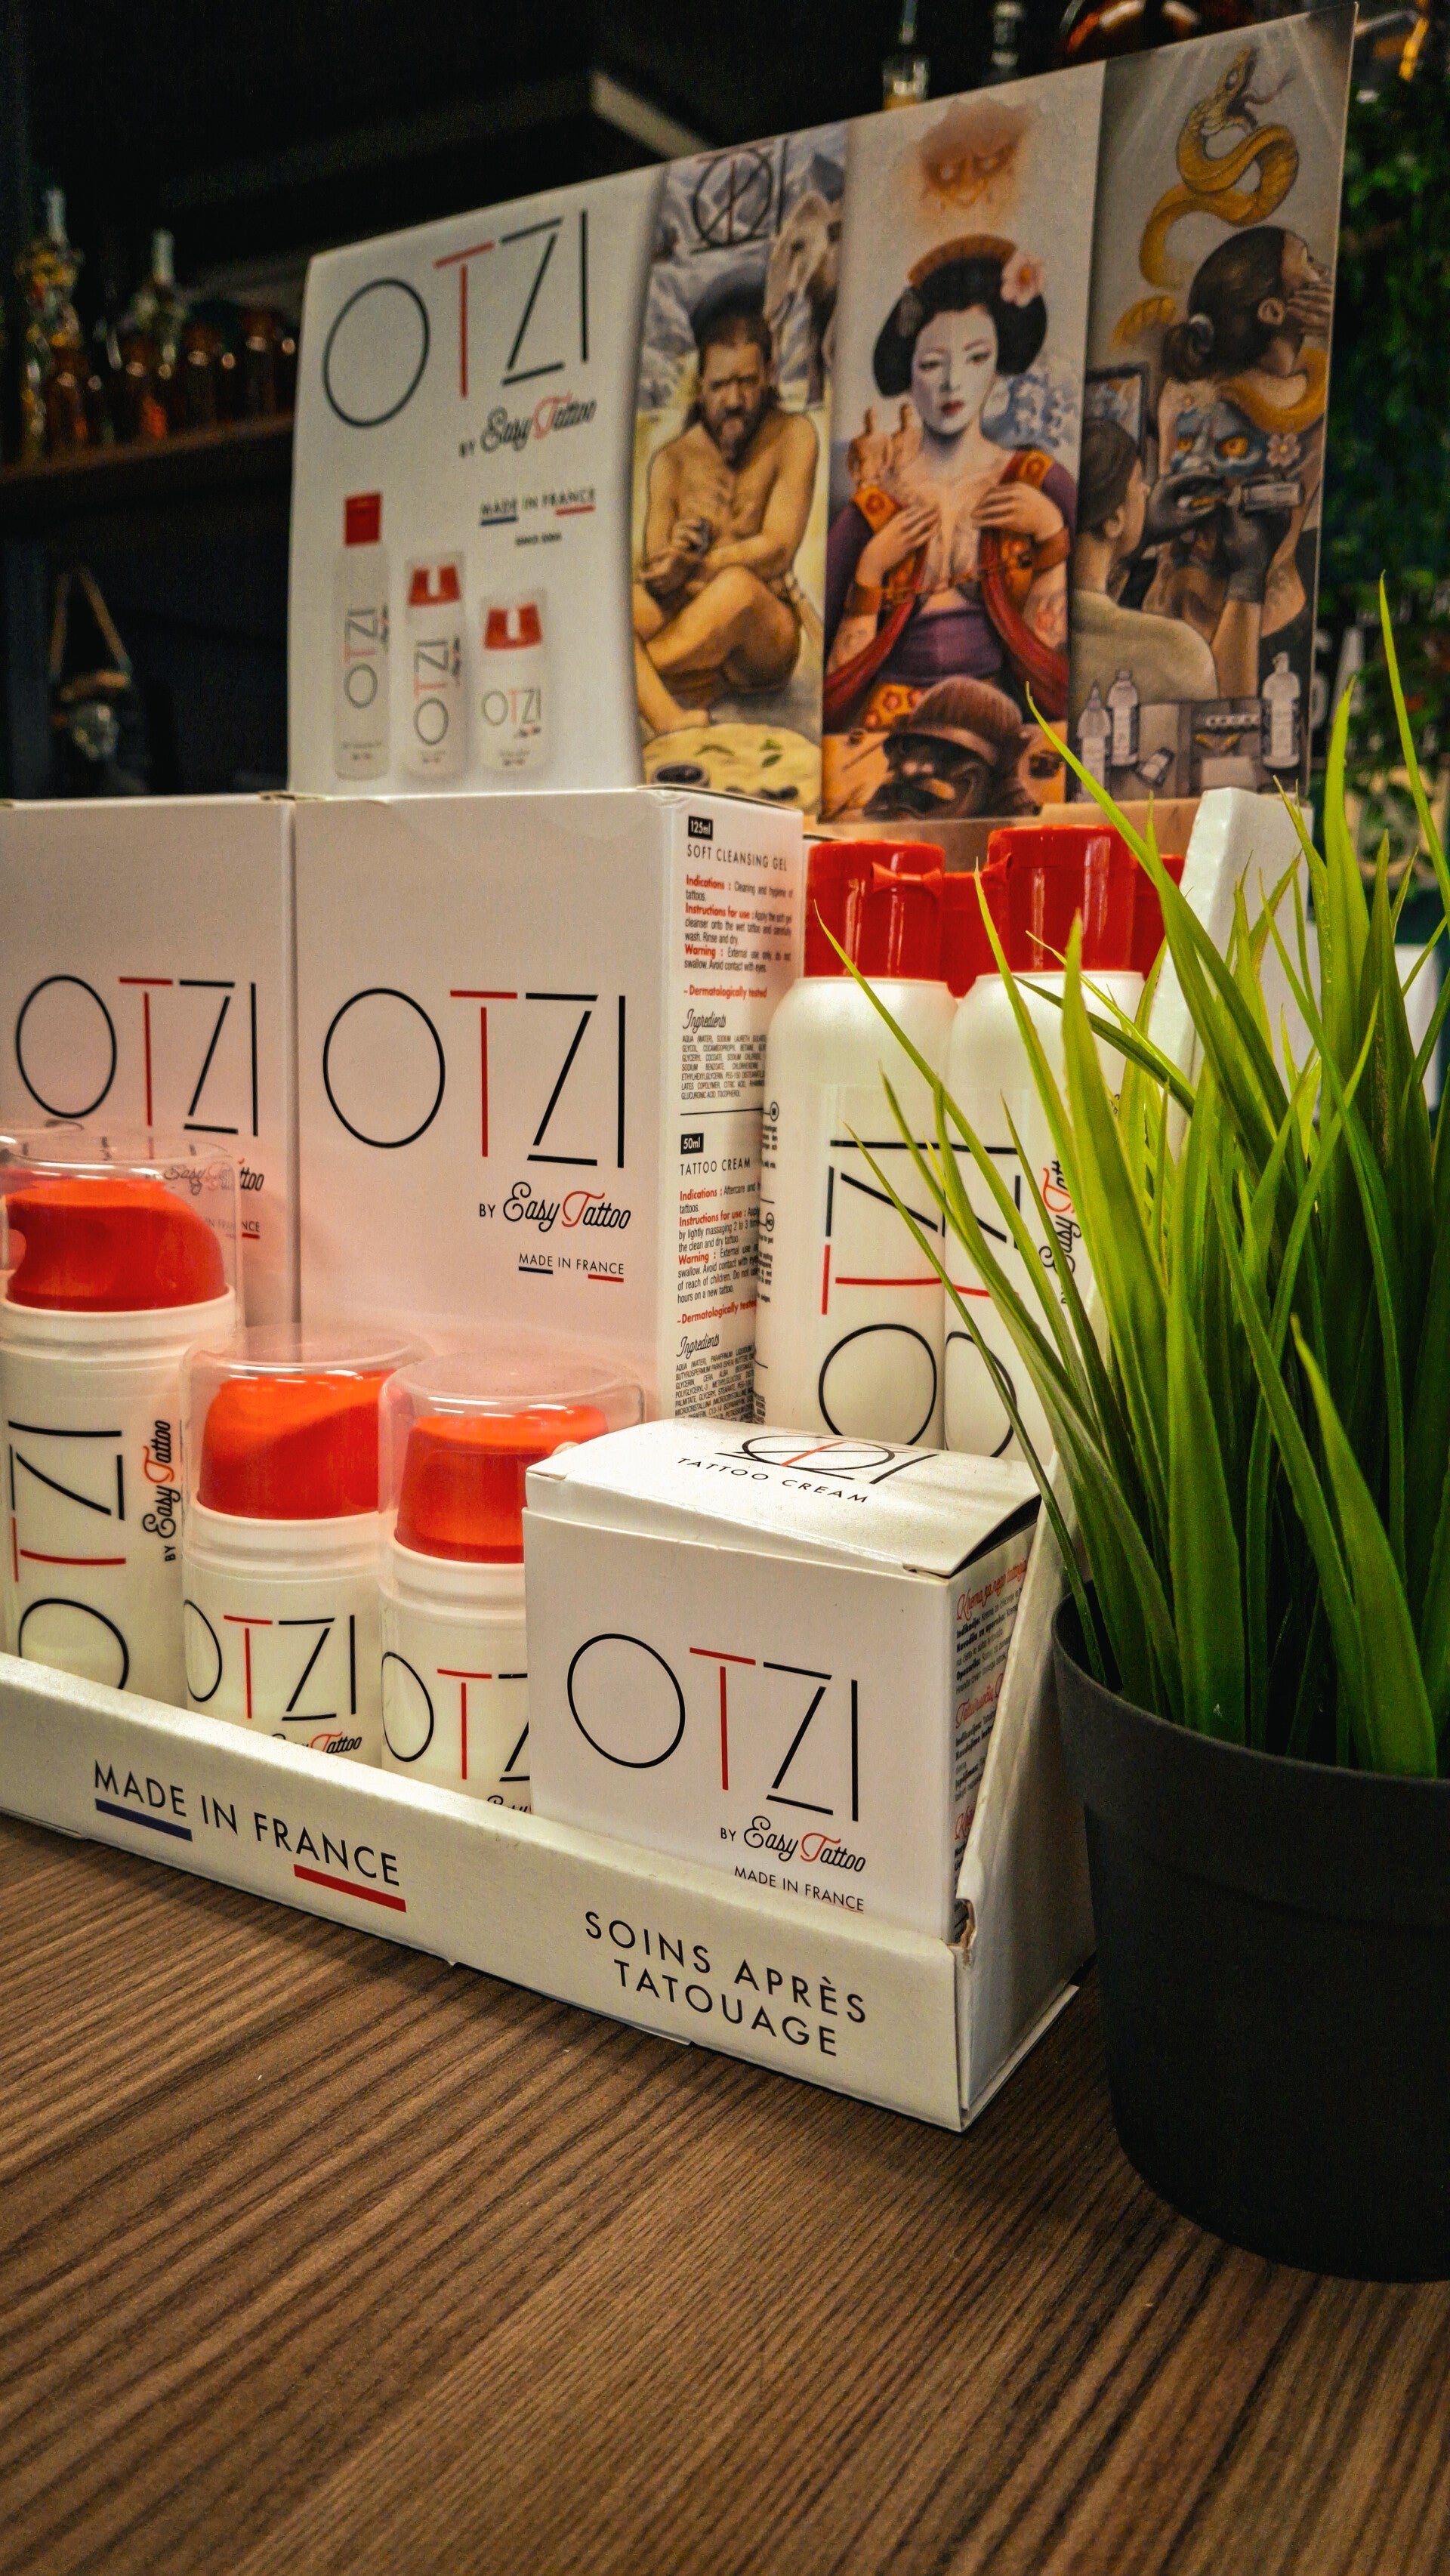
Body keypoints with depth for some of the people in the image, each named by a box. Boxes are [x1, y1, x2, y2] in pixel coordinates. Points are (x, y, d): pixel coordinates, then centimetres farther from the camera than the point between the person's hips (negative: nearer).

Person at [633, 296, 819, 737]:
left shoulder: (793, 436, 0)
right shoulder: (672, 461, 5)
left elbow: (777, 549, -10)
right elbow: (654, 578, -3)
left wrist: (694, 568, -20)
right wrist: (674, 558, -26)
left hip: (766, 642, -2)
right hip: (688, 633, 2)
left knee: (737, 584, -37)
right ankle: (675, 724, -48)